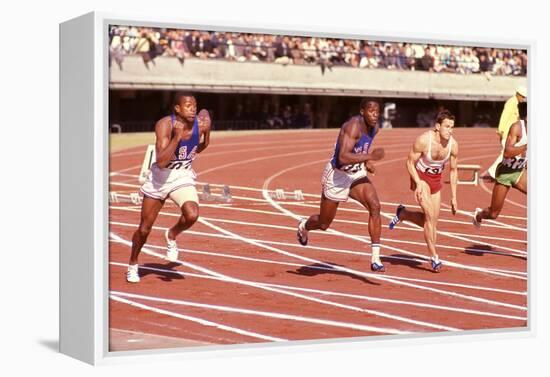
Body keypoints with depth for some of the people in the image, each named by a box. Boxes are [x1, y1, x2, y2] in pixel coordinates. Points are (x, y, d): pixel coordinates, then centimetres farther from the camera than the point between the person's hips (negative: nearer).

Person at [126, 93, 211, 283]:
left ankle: (171, 235, 6)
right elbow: (161, 162, -33)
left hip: (183, 178, 2)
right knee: (144, 229, 8)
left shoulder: (201, 124, -14)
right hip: (160, 177, -2)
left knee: (192, 215, -28)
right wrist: (177, 137, -39)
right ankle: (133, 264, 35)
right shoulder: (164, 125, -24)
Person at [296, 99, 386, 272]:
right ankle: (303, 226, 48)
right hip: (337, 175, -6)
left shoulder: (374, 128, -1)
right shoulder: (353, 126, -27)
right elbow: (343, 158, -37)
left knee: (375, 206, -19)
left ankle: (375, 259, -17)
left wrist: (366, 162, 5)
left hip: (357, 174, 6)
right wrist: (370, 157, -39)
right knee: (324, 224, 10)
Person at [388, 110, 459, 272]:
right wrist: (418, 184, -27)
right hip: (421, 176, -5)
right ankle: (434, 257, -11)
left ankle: (403, 213, 33)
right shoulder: (423, 140, -26)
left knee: (432, 220, 7)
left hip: (436, 179, 5)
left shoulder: (453, 145, -13)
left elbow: (453, 170, 1)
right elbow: (410, 163, -15)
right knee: (430, 215, -18)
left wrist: (453, 197, 1)